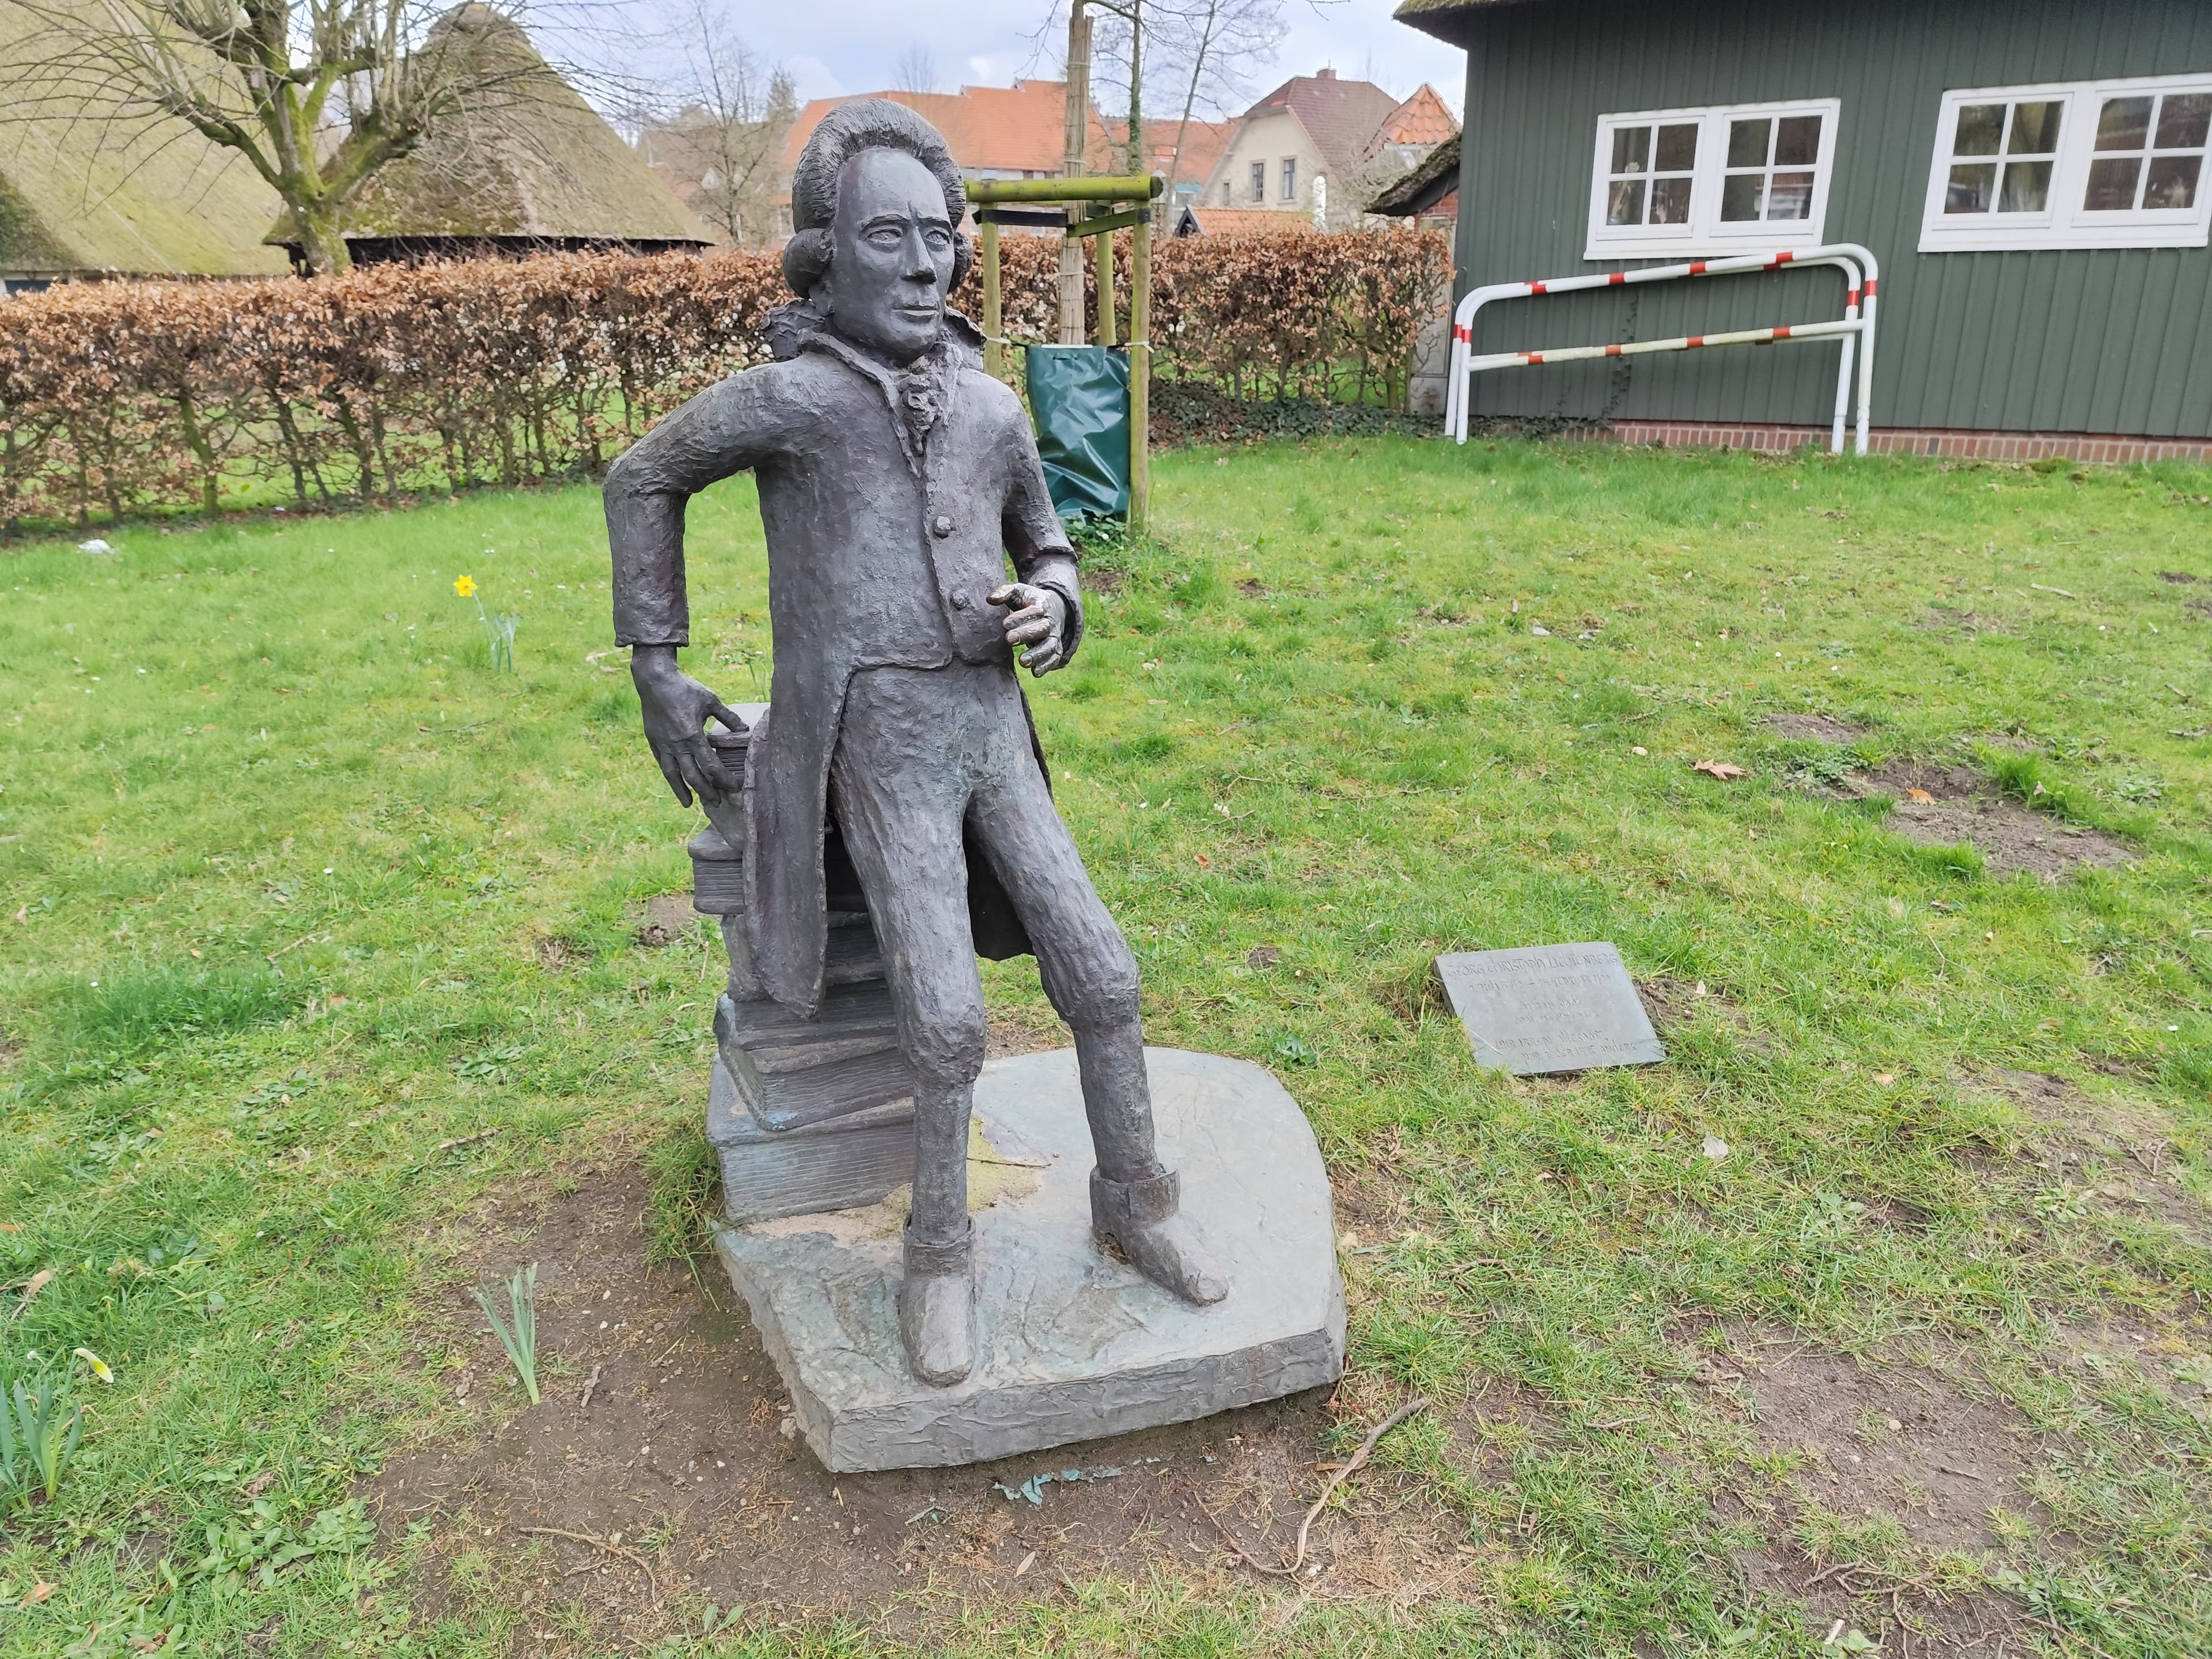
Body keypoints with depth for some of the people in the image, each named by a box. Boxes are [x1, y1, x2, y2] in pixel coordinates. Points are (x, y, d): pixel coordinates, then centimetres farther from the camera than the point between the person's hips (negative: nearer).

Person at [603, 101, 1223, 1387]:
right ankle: (942, 1247, 10)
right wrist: (657, 672, 6)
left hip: (990, 732, 5)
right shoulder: (793, 393, -8)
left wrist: (1050, 611, -7)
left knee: (1102, 976, -2)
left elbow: (1048, 555, 20)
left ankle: (1136, 1205, 18)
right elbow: (644, 481, 7)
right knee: (949, 1021, -15)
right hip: (881, 757, -4)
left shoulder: (993, 407, 7)